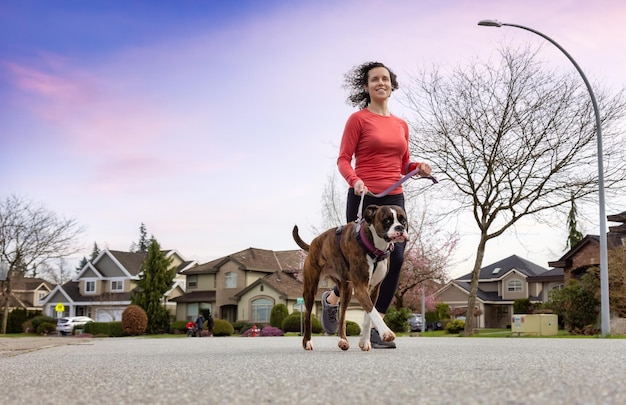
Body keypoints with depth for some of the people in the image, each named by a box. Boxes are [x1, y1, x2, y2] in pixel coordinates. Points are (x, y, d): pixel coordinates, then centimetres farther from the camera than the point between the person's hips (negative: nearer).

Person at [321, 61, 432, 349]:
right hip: (363, 197, -5)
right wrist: (354, 180, -23)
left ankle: (375, 327, 2)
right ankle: (331, 299, 30)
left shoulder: (401, 125, 17)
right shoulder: (358, 119, 1)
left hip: (394, 199, 5)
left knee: (396, 259, -9)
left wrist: (418, 168, 1)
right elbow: (343, 160, -4)